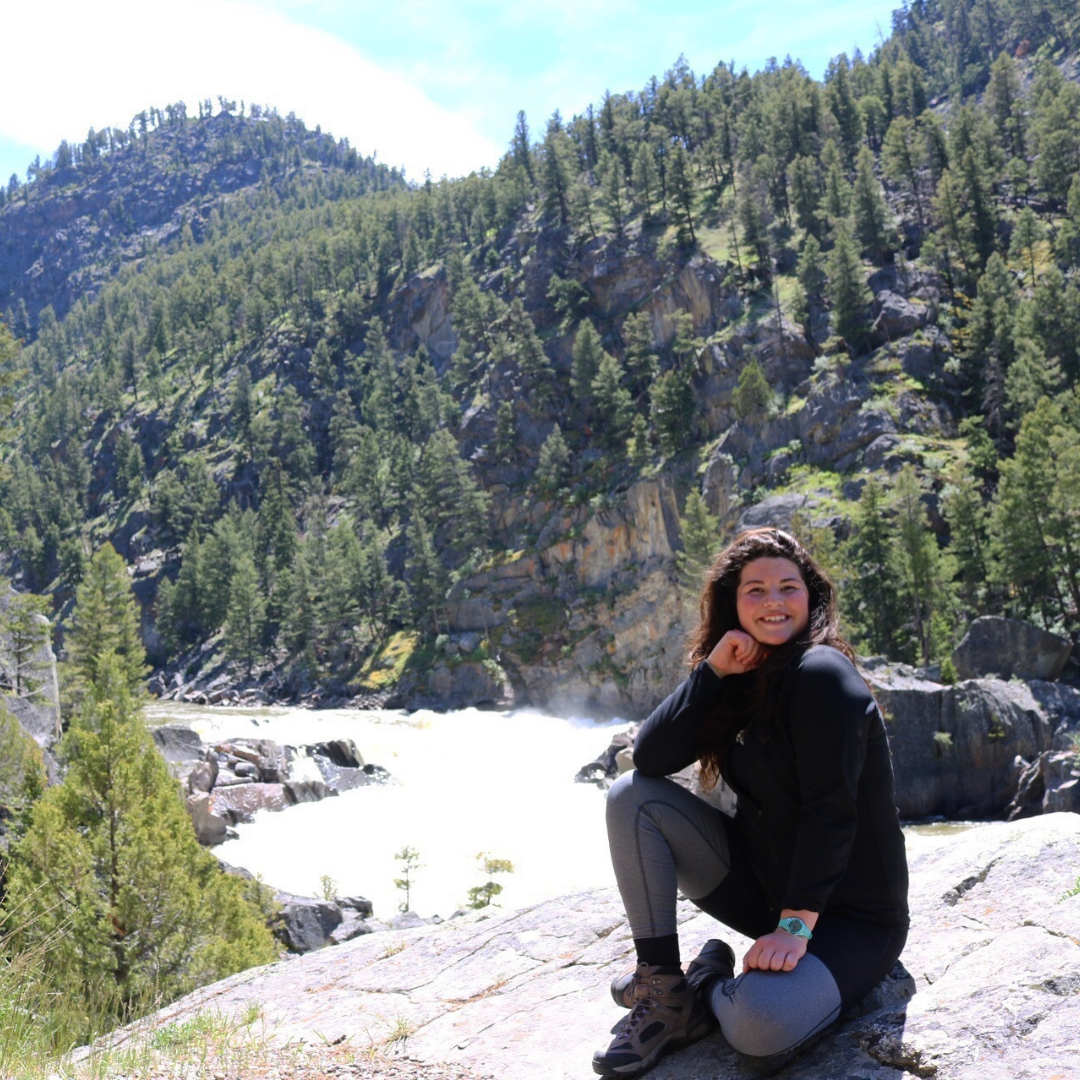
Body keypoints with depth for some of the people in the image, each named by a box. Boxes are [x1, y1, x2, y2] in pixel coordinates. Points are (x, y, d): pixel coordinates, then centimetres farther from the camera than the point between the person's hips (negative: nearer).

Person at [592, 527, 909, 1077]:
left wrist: (795, 925, -27)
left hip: (847, 915, -7)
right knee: (631, 795, -9)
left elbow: (831, 811, -23)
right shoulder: (745, 680, 4)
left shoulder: (821, 673, -18)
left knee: (759, 1025, -36)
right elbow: (651, 757, -8)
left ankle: (711, 986, 1)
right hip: (761, 882, 7)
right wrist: (713, 669, -14)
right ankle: (663, 986, -5)